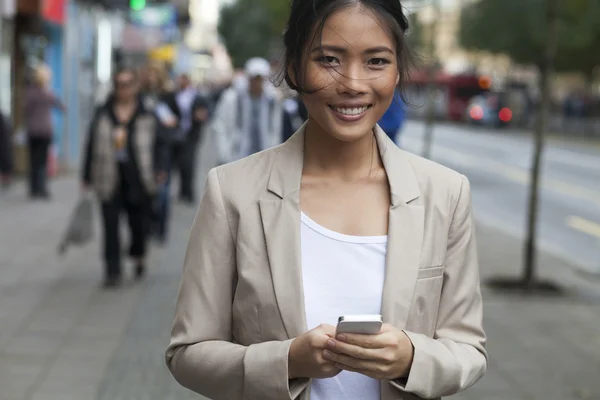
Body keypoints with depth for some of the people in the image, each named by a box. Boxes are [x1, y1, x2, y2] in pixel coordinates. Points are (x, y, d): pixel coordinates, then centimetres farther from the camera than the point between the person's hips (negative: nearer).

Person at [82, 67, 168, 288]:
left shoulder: (148, 114, 1)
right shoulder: (103, 114, 6)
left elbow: (159, 143, 3)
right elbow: (92, 144, 9)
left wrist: (159, 169, -11)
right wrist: (87, 177, 9)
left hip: (137, 179, -1)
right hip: (110, 179, 1)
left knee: (138, 221, 7)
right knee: (110, 225, -3)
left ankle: (139, 256, 37)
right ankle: (112, 270, 3)